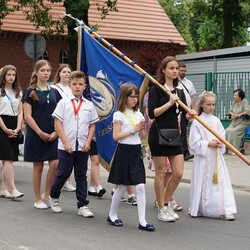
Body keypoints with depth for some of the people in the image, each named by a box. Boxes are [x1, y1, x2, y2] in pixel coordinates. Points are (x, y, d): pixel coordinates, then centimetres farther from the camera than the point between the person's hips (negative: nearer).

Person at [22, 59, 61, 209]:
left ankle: (46, 195, 10)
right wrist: (40, 133, -13)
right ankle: (38, 200, 13)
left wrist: (56, 132, -4)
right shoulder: (30, 92, -2)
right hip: (36, 134, -3)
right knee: (38, 167, 2)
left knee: (55, 164, -8)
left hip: (52, 135, 4)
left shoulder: (54, 92, 10)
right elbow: (27, 116, -7)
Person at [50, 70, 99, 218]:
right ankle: (54, 197, 28)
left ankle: (83, 205, 12)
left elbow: (92, 125, 10)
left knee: (81, 176, 7)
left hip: (83, 147, 3)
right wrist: (65, 143, -11)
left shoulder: (89, 105, 7)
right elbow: (58, 123, -5)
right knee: (63, 173, 4)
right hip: (66, 146, -3)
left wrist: (88, 142, -3)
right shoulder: (64, 103, -2)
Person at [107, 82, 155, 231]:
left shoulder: (138, 114, 11)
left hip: (136, 151, 5)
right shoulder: (119, 115, -6)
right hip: (124, 151, -5)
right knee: (122, 186, 5)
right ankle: (112, 215, 25)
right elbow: (116, 136, -13)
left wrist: (141, 129, -5)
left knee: (140, 186, -4)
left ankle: (142, 221, -4)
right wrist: (133, 130, -14)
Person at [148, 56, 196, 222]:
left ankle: (167, 203, 22)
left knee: (179, 173, 2)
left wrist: (190, 115, -16)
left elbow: (184, 114, 5)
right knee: (161, 172, 1)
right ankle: (162, 210, 11)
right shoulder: (157, 89, -5)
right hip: (158, 135, -6)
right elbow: (152, 113, -15)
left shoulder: (179, 92, 12)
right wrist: (169, 102, -18)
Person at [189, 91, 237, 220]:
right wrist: (209, 144, -15)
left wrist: (220, 143, -8)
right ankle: (199, 209, 18)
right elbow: (194, 143, -9)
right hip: (203, 157, -4)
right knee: (203, 184, 3)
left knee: (220, 182, -1)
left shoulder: (216, 121, 8)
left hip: (217, 157, 4)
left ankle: (225, 210, -1)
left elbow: (223, 137, 12)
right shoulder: (197, 122, -6)